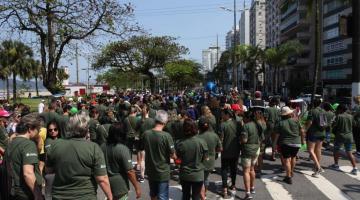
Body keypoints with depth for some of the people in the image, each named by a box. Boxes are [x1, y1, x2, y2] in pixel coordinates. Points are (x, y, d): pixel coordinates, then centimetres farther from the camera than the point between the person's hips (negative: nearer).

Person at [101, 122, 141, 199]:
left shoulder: (103, 146, -5)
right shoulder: (123, 149, -23)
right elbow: (129, 171, -22)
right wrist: (137, 187, -13)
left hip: (107, 183, 6)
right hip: (119, 186, -6)